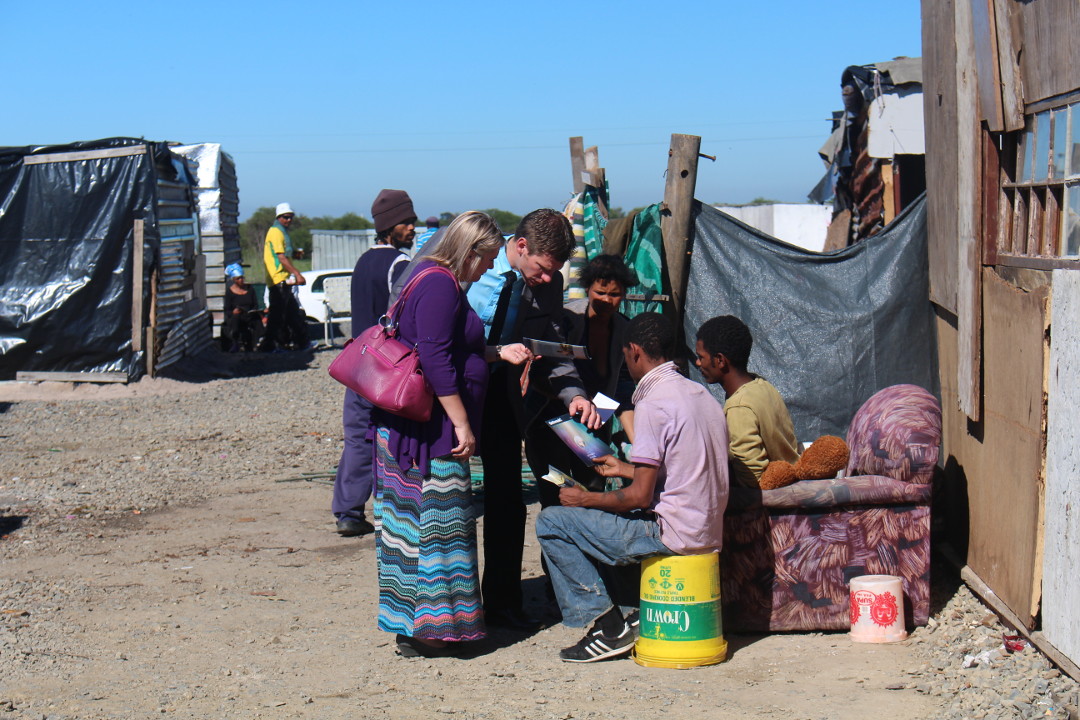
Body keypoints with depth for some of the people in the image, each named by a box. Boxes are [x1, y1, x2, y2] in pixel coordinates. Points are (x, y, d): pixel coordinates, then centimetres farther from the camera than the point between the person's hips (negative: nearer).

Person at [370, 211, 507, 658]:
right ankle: (427, 630, -2)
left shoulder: (432, 277, 18)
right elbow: (436, 360, -23)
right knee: (436, 522, -5)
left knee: (412, 524, 12)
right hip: (431, 431, -11)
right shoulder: (440, 286, -15)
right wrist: (461, 423, -21)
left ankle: (407, 623, 19)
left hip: (406, 426, 11)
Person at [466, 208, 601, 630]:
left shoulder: (548, 283, -4)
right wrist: (496, 352, -27)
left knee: (507, 500, 6)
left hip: (500, 392, 4)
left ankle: (503, 601, 19)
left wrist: (573, 393, -11)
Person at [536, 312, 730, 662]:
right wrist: (625, 469, 31)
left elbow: (640, 495, -20)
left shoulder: (652, 404, -17)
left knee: (551, 522, -3)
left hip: (673, 535, -10)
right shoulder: (700, 394, 11)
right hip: (708, 532, 10)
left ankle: (609, 626, -3)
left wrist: (586, 499, -3)